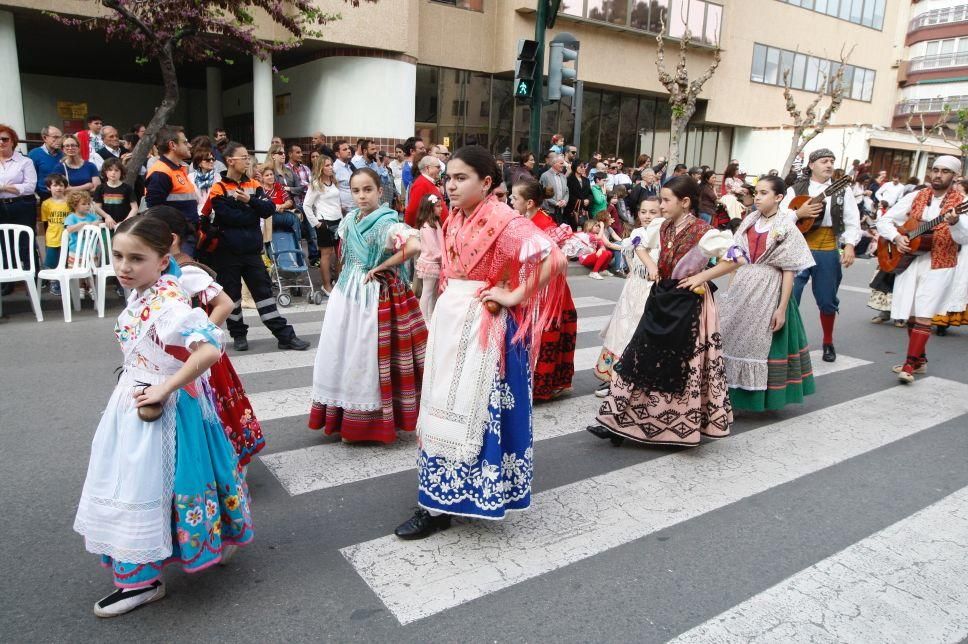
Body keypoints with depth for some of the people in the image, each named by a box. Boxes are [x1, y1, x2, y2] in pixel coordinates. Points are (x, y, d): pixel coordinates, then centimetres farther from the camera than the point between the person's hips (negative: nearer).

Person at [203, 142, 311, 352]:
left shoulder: (254, 185, 8)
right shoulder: (219, 189, -7)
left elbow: (269, 209, -4)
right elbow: (228, 217, -18)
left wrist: (250, 201, -18)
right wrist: (253, 213, -9)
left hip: (252, 250, 4)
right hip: (227, 252, -3)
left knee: (264, 291, 6)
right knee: (231, 294, 8)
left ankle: (285, 335, 6)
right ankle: (238, 335, 23)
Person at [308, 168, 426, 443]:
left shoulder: (386, 222, -16)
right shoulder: (350, 219, 7)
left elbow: (414, 246, -33)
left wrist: (379, 267, -21)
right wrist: (350, 276, 8)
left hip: (376, 296, -7)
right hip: (347, 293, 7)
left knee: (368, 356, 0)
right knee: (342, 353, 11)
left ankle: (371, 421, 15)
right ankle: (346, 418, 25)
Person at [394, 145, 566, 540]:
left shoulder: (503, 220, -17)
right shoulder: (456, 218, 8)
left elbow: (554, 259, -27)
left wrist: (515, 297, -20)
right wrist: (445, 298, 11)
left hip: (481, 326, -9)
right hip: (450, 319, 9)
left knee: (468, 411, -1)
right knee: (443, 406, 14)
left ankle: (440, 504, 9)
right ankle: (443, 495, 29)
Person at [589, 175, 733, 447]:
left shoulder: (702, 232, -18)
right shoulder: (664, 227, 5)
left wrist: (702, 276, -19)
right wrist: (653, 267, 9)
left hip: (687, 303, -7)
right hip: (661, 298, 7)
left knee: (679, 368, 3)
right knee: (643, 359, 10)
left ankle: (681, 426, 21)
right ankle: (621, 420, 19)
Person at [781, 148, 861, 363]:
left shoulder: (842, 191, 7)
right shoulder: (796, 189, 4)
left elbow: (852, 222, 2)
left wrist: (849, 246, -12)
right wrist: (799, 213, -16)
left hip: (827, 253, 1)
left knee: (827, 301, 11)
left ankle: (828, 343, 30)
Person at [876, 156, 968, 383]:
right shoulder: (915, 197, 7)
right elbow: (884, 220, 10)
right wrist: (896, 237, -8)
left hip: (939, 267, -4)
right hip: (909, 262, 4)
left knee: (923, 315, -9)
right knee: (910, 315, 8)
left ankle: (910, 364, -6)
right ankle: (920, 359, 23)